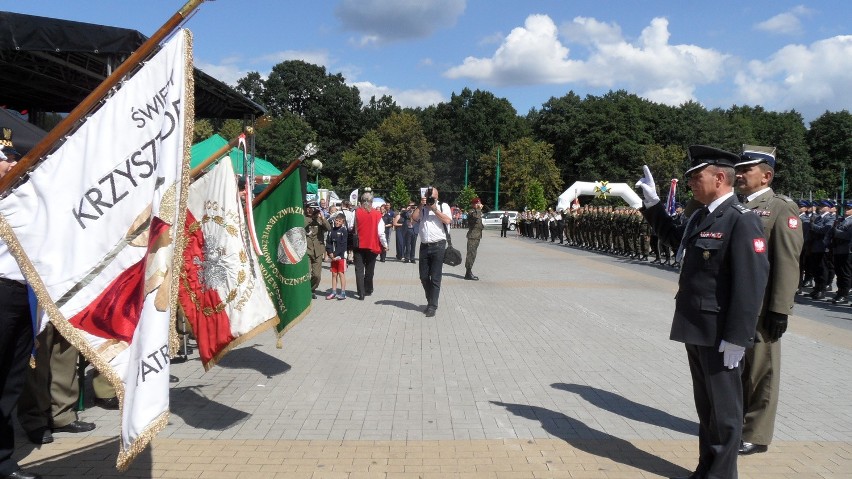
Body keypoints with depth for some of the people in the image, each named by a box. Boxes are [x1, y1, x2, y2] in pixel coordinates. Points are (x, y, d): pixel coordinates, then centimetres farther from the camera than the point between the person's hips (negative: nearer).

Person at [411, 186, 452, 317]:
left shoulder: (443, 206, 4)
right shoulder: (422, 208, 14)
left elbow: (447, 220, -11)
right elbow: (414, 218, -1)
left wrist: (434, 209, -10)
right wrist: (421, 205, -6)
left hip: (438, 246, -4)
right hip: (424, 246, 4)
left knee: (435, 278, -2)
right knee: (424, 277, 9)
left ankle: (433, 306, 5)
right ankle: (430, 301, 25)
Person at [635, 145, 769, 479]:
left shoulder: (742, 220, -16)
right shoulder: (700, 216, 10)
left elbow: (751, 283, -21)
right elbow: (675, 238, 32)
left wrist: (736, 338, -23)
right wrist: (652, 203, 22)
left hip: (720, 333, -8)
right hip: (696, 328, 8)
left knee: (724, 407, 7)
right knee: (705, 403, 19)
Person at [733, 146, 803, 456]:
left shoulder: (781, 209, -7)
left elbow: (787, 264, -13)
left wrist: (780, 310, -17)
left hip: (760, 310, -6)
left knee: (760, 372, 6)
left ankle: (756, 435, 17)